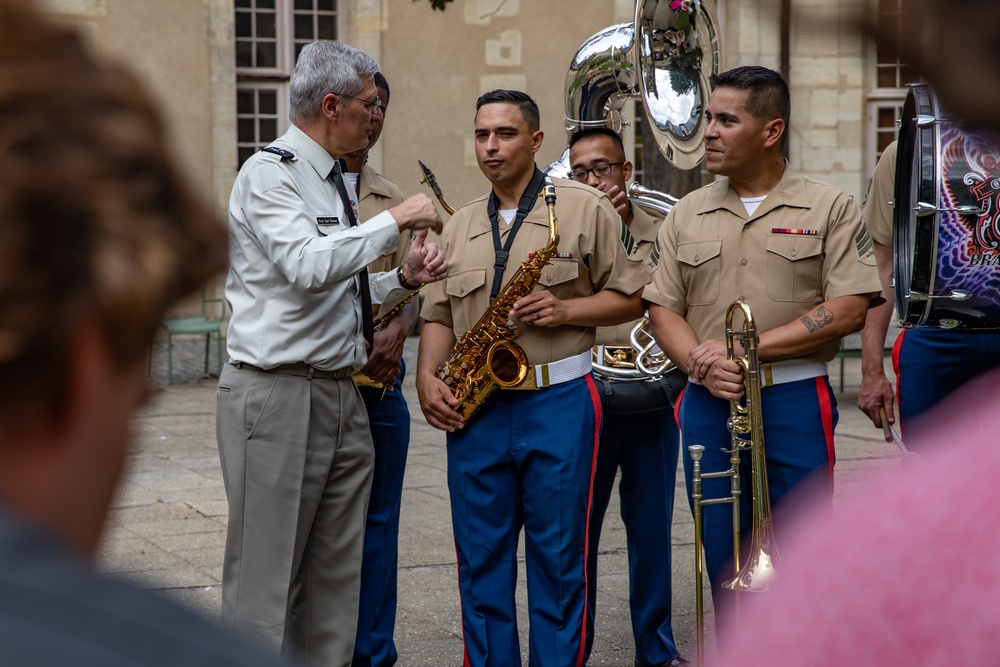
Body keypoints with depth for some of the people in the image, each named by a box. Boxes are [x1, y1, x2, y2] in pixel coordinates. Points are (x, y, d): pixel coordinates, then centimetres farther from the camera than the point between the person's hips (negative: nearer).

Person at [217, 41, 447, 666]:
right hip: (277, 396, -9)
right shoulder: (270, 173, -10)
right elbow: (308, 267, -26)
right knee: (266, 580, -5)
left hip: (343, 396, 9)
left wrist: (402, 279, 7)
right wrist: (395, 221, -19)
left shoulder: (338, 183, 16)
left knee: (338, 579, 11)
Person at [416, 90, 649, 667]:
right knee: (481, 560, 7)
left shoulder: (585, 209, 2)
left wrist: (565, 310, -14)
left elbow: (631, 296, 1)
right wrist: (428, 377, 0)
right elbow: (439, 315, 16)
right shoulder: (460, 226, 16)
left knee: (558, 562, 0)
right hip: (476, 410, 4)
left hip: (558, 402, -4)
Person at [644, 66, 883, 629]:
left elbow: (850, 308, -9)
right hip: (709, 406, 3)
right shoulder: (687, 215, 11)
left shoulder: (830, 209, 0)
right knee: (725, 559, 8)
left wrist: (746, 350, -13)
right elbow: (664, 308, 9)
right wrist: (704, 367, -11)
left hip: (796, 402, -3)